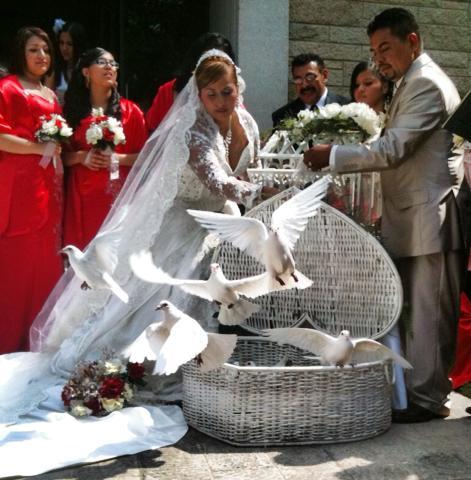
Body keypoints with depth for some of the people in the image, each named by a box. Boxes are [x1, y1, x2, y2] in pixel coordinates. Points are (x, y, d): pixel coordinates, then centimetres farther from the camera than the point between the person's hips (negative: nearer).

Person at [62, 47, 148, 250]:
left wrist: (118, 158, -13)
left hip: (118, 193, -1)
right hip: (82, 194, 1)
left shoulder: (130, 110, 4)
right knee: (83, 251, 0)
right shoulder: (73, 110, 8)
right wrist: (81, 156, -9)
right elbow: (62, 155, 10)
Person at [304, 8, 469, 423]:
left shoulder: (426, 83, -13)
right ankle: (419, 388, 24)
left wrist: (332, 155, -15)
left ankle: (427, 398, 6)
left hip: (430, 217, -10)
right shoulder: (412, 82, 19)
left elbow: (392, 149, -20)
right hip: (413, 218, 10)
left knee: (427, 311, -3)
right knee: (416, 310, 14)